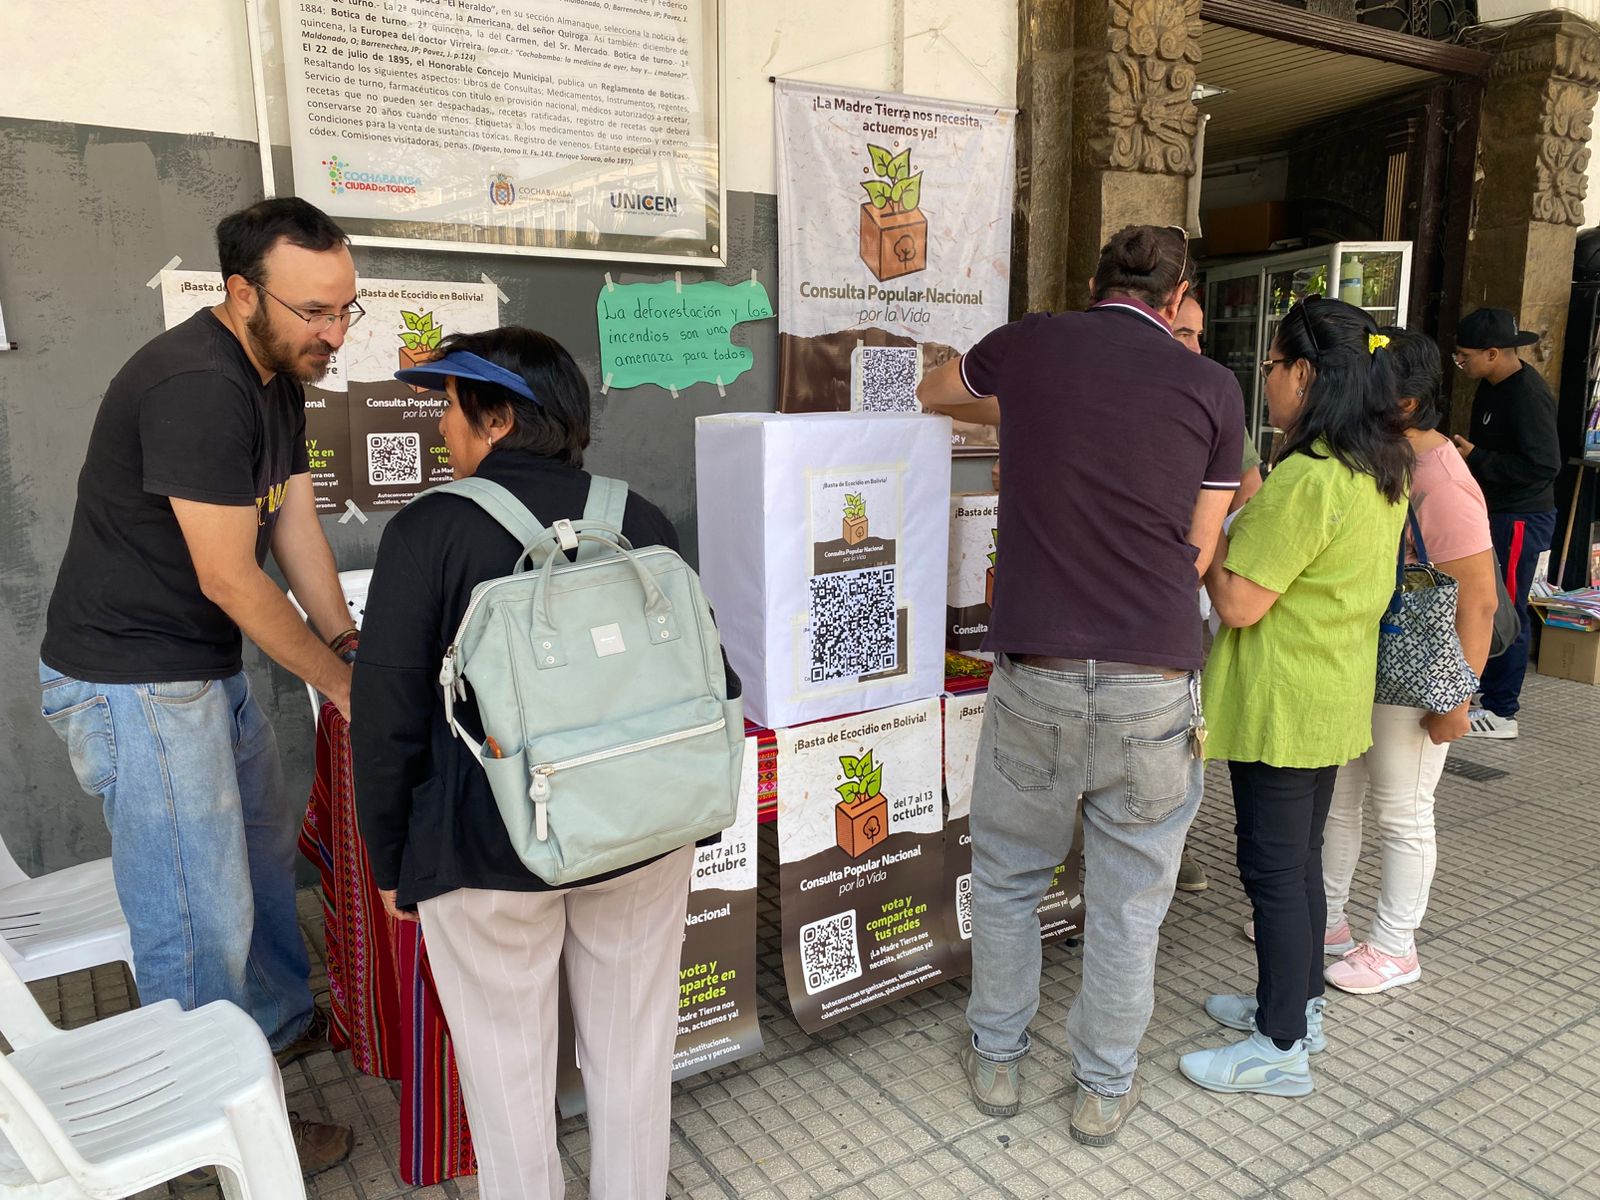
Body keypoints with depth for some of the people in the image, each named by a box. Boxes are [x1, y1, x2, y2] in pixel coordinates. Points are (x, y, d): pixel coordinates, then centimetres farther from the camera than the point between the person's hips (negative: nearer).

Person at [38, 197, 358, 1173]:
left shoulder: (280, 374, 5)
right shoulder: (195, 388, -26)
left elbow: (297, 527, 4)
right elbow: (228, 578, -24)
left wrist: (350, 648, -2)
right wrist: (343, 685, -16)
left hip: (211, 665, 10)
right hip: (133, 684, -10)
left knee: (266, 847, 23)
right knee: (201, 914, 0)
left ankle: (285, 1020, 45)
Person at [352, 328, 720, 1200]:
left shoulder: (426, 531, -10)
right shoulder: (638, 519, -1)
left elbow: (387, 718, -9)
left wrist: (391, 861, 4)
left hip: (489, 850, -3)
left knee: (507, 1066, 16)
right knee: (631, 1053, 20)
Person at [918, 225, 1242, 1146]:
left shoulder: (1029, 346, 4)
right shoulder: (1211, 387, 2)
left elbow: (932, 394, 26)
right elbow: (1200, 555, 6)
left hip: (1036, 677, 0)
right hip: (1155, 683, 0)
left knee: (1007, 881, 20)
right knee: (1129, 904, 16)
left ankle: (998, 1063, 36)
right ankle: (1105, 1091, 33)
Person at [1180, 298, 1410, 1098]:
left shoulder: (1305, 479, -25)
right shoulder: (1385, 470, 6)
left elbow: (1238, 603, -23)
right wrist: (1247, 513, 12)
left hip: (1280, 703, -9)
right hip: (1336, 694, 10)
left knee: (1274, 868, 3)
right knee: (1300, 858, 21)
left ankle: (1281, 1049, 17)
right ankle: (1297, 1005, 37)